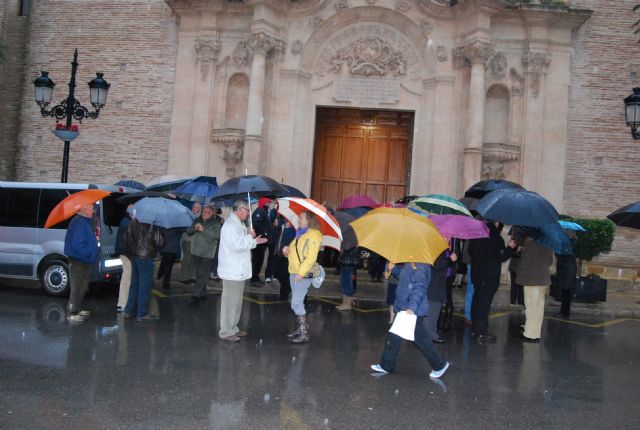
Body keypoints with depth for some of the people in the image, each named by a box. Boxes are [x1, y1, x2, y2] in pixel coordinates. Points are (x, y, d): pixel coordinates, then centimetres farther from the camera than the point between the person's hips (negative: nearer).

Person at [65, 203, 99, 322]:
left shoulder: (86, 222, 12)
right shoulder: (79, 223, -21)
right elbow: (77, 244, -27)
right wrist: (89, 253, -21)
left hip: (85, 261, 10)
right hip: (78, 261, -10)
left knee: (82, 287, 19)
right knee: (77, 287, -4)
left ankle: (77, 309, 31)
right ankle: (72, 313, 4)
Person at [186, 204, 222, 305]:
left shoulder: (215, 223, -9)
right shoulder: (197, 220, 9)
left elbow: (217, 235, -25)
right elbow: (188, 231, 9)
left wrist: (203, 230, -26)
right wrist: (194, 227, -12)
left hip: (207, 254, -6)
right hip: (195, 252, 6)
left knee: (202, 275, -8)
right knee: (199, 274, 15)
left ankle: (195, 295, -6)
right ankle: (202, 293, 27)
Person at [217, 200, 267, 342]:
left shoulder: (238, 224, 15)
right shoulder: (230, 225, -18)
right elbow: (237, 246, -27)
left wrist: (254, 241, 7)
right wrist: (250, 237, -12)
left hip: (239, 271, 10)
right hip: (232, 271, -10)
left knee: (236, 302, 17)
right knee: (230, 302, -3)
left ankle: (233, 329, 27)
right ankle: (226, 332, 5)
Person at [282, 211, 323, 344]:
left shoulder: (313, 235, -13)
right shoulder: (300, 234, 15)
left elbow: (311, 257, -19)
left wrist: (301, 273, -23)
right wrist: (288, 249, 2)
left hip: (303, 274, -9)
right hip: (294, 273, 9)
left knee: (296, 303, -10)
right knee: (296, 302, 15)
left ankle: (304, 334, -3)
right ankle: (299, 329, 25)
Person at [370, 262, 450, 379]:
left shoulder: (420, 267, -20)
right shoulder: (408, 264, 8)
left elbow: (419, 288, -26)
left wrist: (412, 307, -33)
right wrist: (393, 268, 9)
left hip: (413, 311, -10)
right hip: (403, 308, 10)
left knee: (420, 339, 3)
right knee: (394, 338, 13)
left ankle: (440, 365, 22)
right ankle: (386, 366, 23)